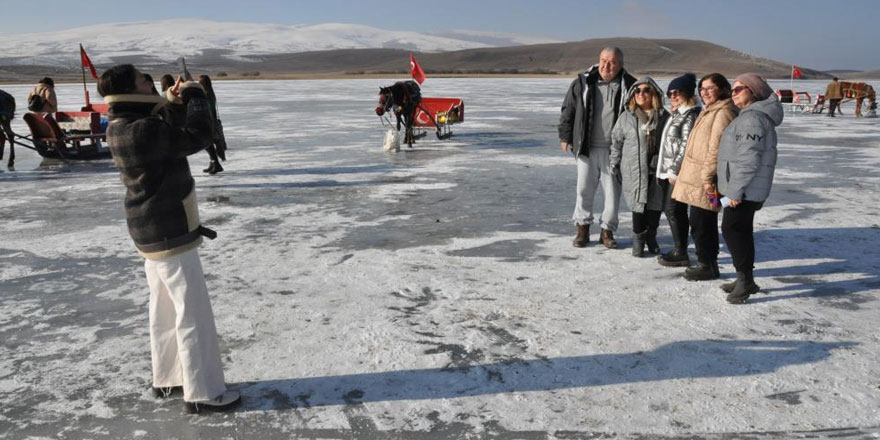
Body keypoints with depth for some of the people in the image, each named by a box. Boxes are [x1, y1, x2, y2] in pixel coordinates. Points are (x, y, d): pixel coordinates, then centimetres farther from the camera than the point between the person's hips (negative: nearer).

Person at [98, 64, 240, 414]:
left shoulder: (123, 128, 7)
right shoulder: (142, 131, -25)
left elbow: (174, 137, 16)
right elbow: (198, 137, -25)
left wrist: (180, 100, 4)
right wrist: (195, 95, -10)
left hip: (154, 233, 10)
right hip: (170, 234, -10)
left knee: (165, 310, 19)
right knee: (193, 315, -2)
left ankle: (166, 378, 32)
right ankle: (202, 393, 7)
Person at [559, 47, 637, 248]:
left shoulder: (629, 85, 1)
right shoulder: (583, 82, 2)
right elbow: (568, 110, 8)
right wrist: (566, 137, 5)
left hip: (614, 149, 0)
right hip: (587, 147, 0)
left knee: (613, 191, 5)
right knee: (584, 189, 7)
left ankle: (607, 230, 19)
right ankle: (582, 228, 22)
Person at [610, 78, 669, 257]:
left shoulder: (663, 116, 5)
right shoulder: (627, 117, 4)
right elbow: (616, 141, 10)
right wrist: (615, 165, 7)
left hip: (657, 170, 1)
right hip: (634, 171, -1)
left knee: (655, 205, 6)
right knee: (638, 204, -3)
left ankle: (651, 236, 25)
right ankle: (638, 238, 14)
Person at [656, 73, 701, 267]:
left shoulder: (690, 114, -12)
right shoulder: (677, 113, 19)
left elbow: (686, 145, -17)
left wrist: (675, 170, -18)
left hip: (679, 171, -10)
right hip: (669, 170, 10)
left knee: (674, 209, -7)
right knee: (669, 209, 12)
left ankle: (681, 254, 0)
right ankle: (678, 249, 22)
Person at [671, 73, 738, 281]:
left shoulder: (723, 112, -15)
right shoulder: (710, 111, 19)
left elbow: (716, 147, -21)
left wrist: (707, 177, -22)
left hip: (704, 180, -10)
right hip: (697, 178, 10)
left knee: (700, 222, -5)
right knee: (704, 221, 16)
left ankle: (707, 265, 5)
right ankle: (708, 262, 25)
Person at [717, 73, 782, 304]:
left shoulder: (752, 118, -17)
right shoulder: (749, 115, 17)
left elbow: (749, 158, -23)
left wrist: (736, 189, -22)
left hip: (746, 189, -10)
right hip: (749, 189, 10)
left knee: (731, 229, -7)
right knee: (742, 230, 14)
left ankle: (745, 280, -2)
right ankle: (745, 280, 22)